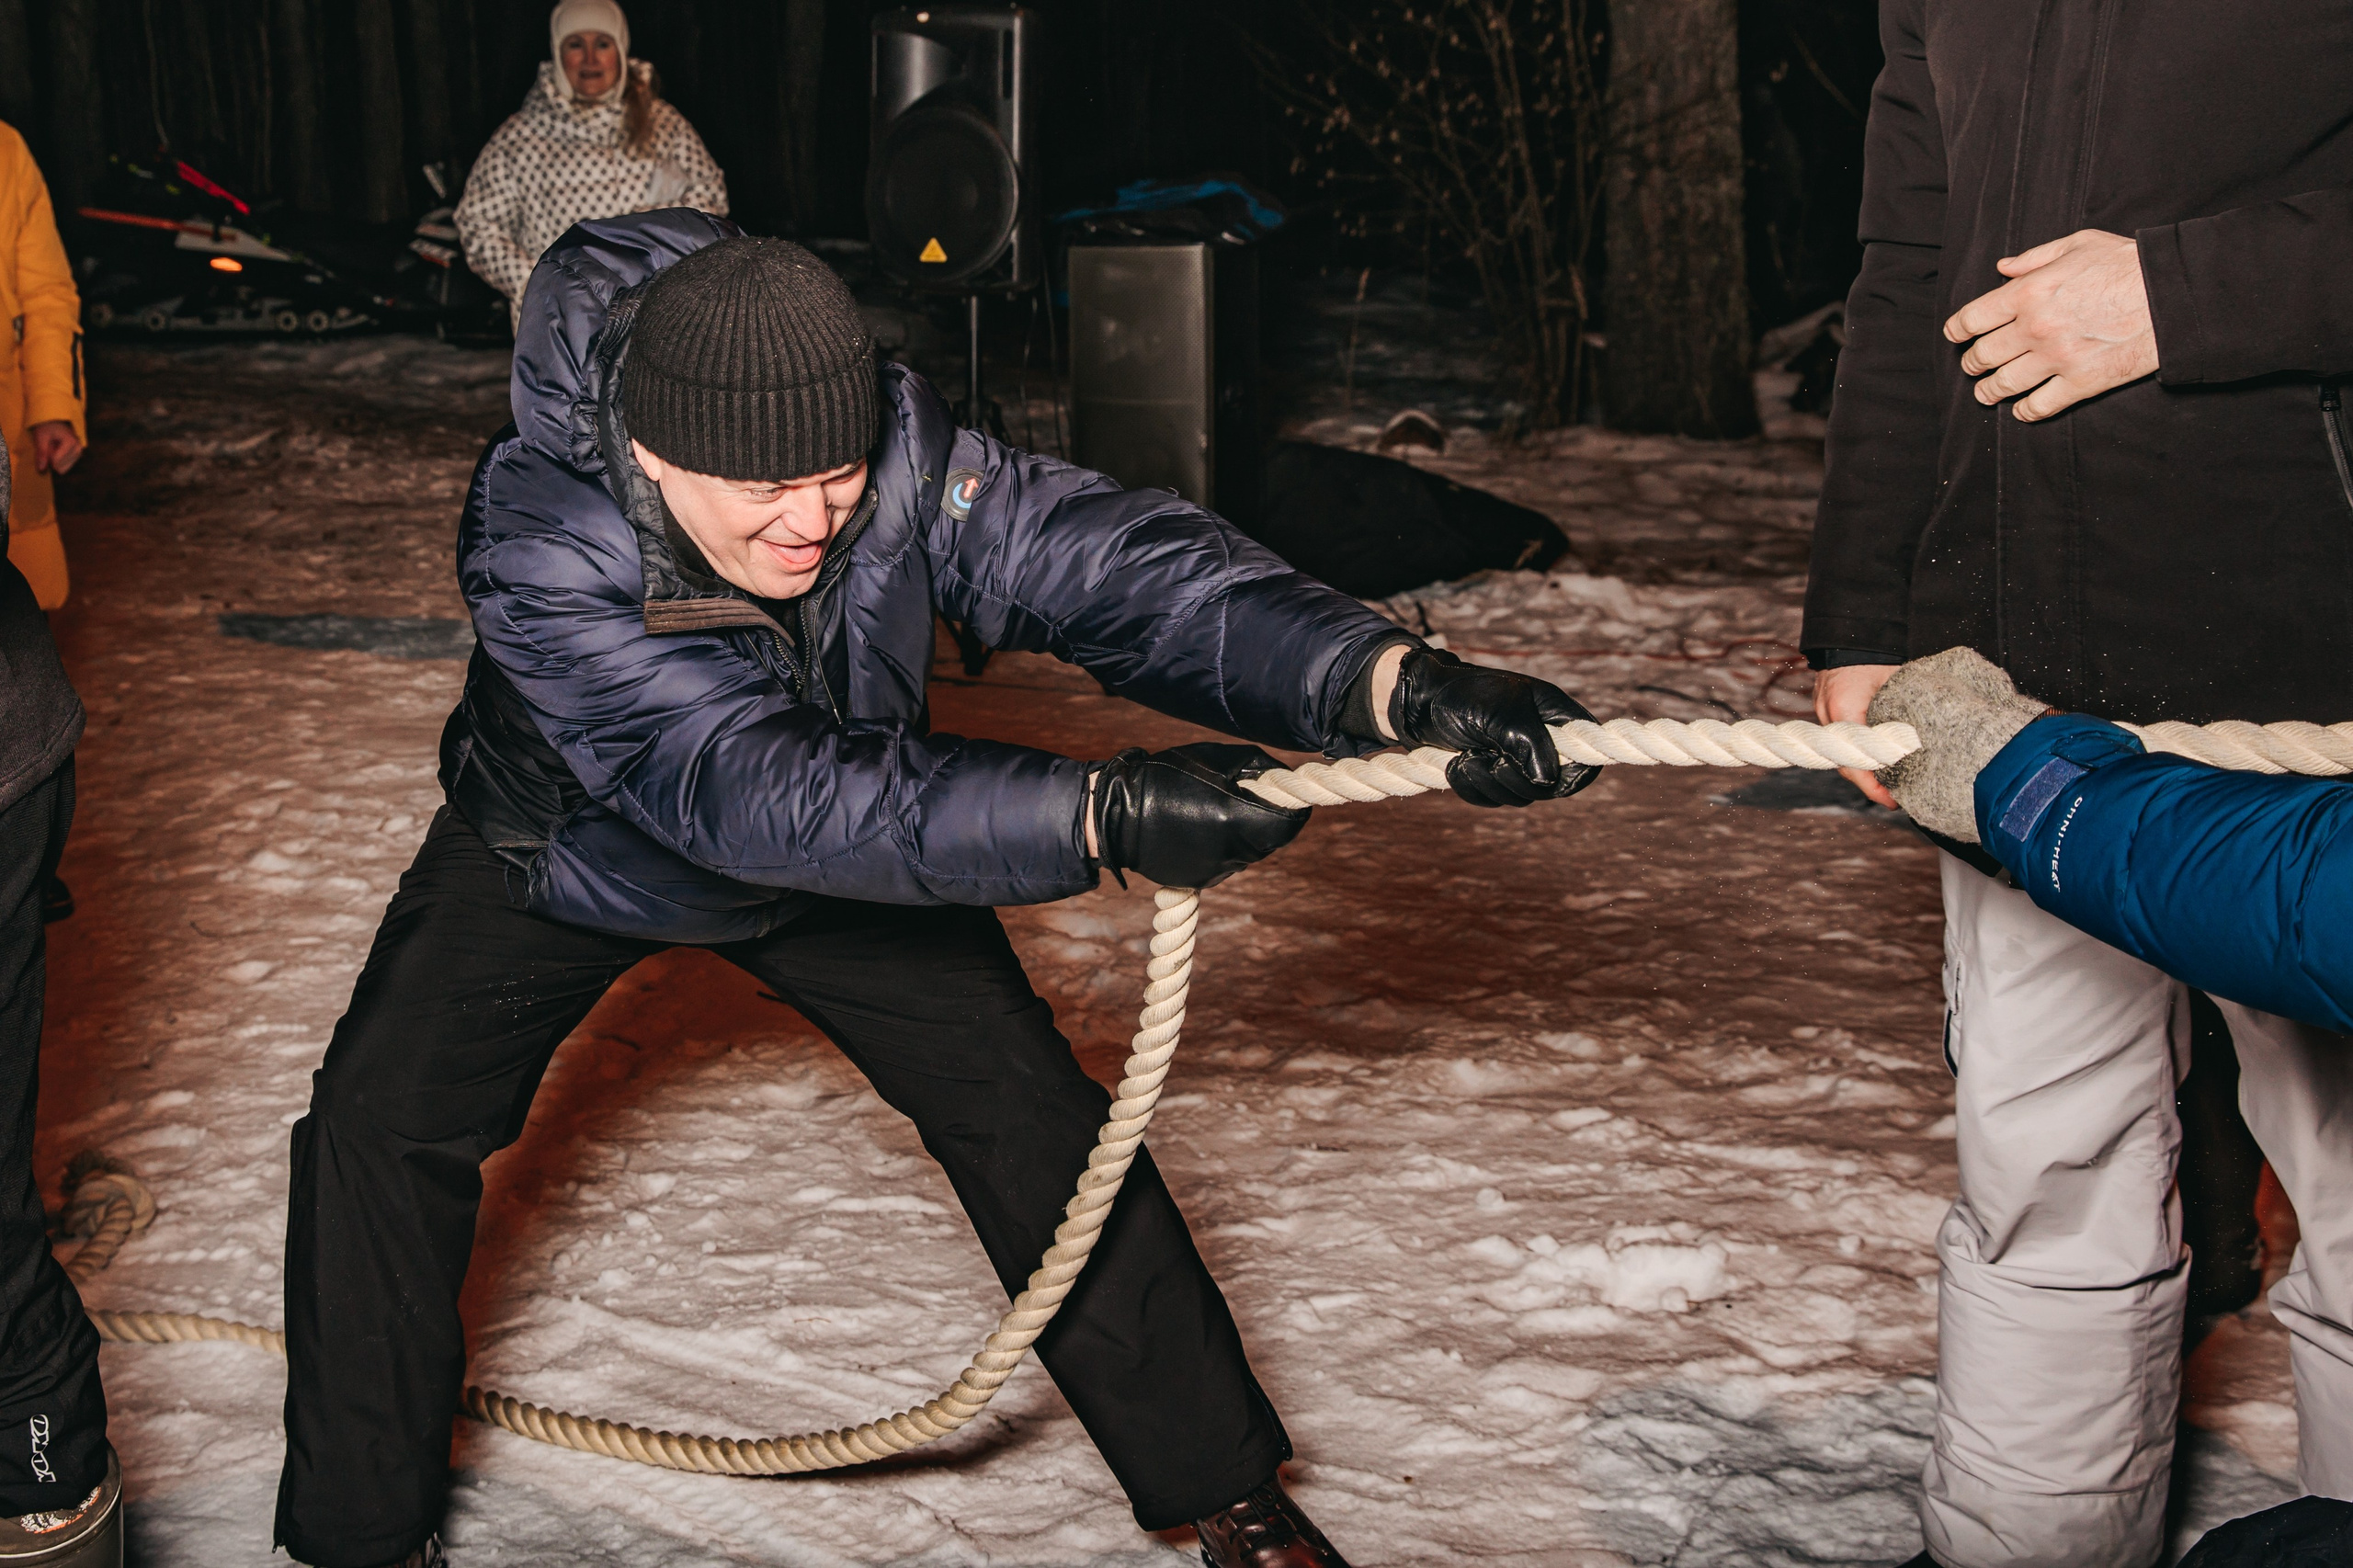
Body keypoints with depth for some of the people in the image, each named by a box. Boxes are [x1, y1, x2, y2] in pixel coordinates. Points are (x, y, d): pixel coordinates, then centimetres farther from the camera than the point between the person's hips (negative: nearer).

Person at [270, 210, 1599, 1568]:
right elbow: (758, 795, -51)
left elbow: (1110, 560, -40)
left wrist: (1392, 682, -58)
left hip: (849, 847, 2)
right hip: (570, 861, -2)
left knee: (1029, 1111, -4)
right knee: (384, 1127, -12)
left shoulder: (902, 460, -32)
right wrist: (1105, 817, -60)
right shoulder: (539, 545, -41)